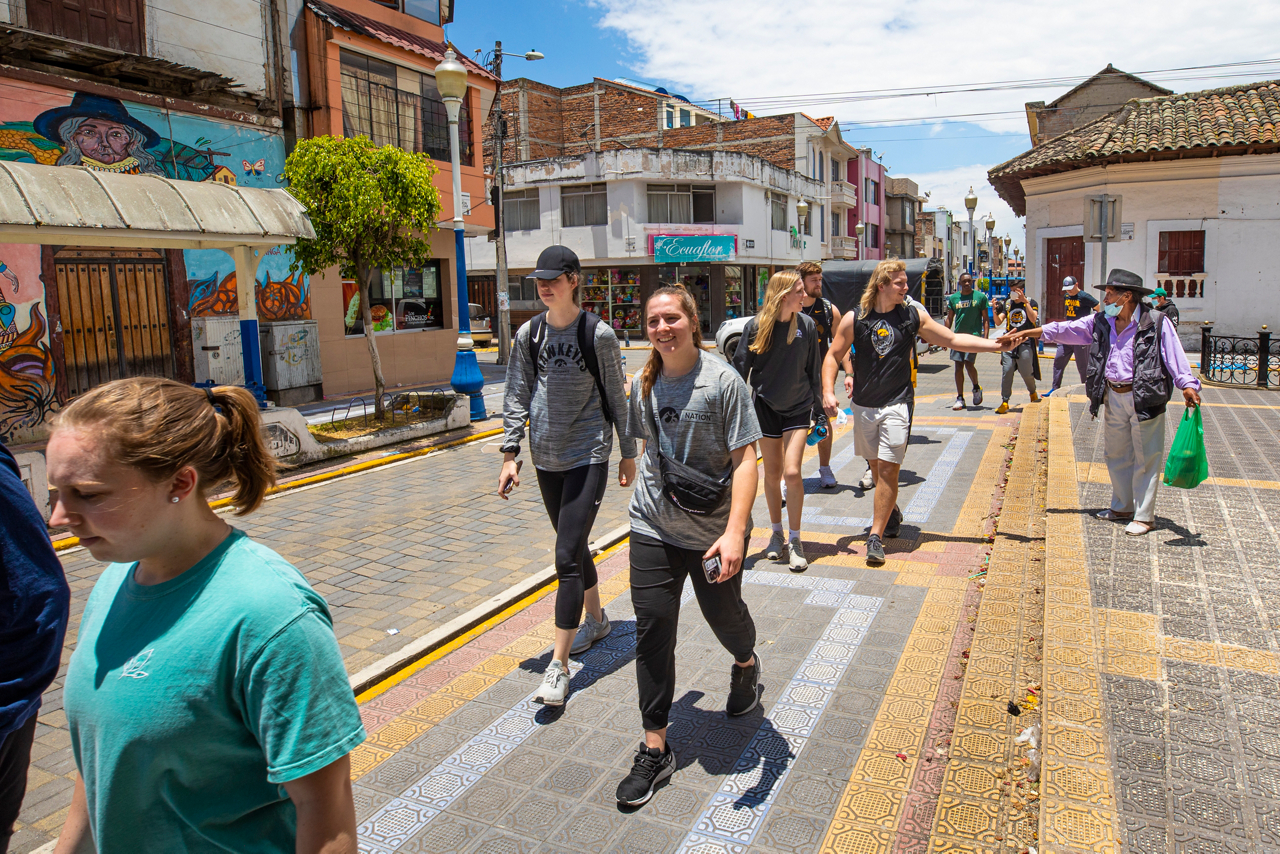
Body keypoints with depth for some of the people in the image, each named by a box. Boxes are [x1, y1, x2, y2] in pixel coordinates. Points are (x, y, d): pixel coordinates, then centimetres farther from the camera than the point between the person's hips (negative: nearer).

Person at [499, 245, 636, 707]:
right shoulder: (528, 334, 4)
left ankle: (558, 667, -4)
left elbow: (617, 396, 0)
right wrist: (510, 454, 0)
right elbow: (517, 396, 6)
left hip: (588, 455, -5)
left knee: (567, 556, -10)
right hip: (547, 459, 5)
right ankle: (595, 618, 42)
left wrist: (628, 452, 4)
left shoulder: (598, 334, -7)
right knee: (574, 547, 19)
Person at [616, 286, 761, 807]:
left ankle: (745, 664, 54)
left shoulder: (723, 382, -13)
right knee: (652, 628, 1)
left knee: (723, 614, 17)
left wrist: (735, 531, -26)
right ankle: (655, 749, 14)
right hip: (653, 528, 4)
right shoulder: (644, 385, 2)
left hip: (713, 529, -3)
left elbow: (745, 460, -17)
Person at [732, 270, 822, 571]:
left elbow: (814, 368, 6)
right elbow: (741, 366, -4)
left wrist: (818, 401, 10)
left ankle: (794, 540, 5)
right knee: (772, 474, 8)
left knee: (792, 472, -10)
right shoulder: (755, 326, -9)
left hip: (798, 406, 0)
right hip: (766, 406, 0)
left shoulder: (807, 325, -3)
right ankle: (777, 534, 28)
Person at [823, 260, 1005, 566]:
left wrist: (998, 345, 0)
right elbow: (833, 355, 1)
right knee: (876, 465, 14)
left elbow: (953, 339, 6)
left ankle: (876, 536, -5)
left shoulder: (913, 315, 1)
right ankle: (892, 512, 40)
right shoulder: (855, 318, -3)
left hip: (897, 403, -1)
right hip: (864, 405, 1)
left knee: (888, 468, -10)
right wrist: (828, 391, -13)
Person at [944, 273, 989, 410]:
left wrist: (985, 336, -6)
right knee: (958, 366, 2)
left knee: (969, 364, -13)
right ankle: (960, 398, 10)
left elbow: (986, 319, 3)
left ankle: (976, 388, 16)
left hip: (974, 335, -3)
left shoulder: (980, 297, 1)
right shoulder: (953, 298, 8)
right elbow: (949, 318, 14)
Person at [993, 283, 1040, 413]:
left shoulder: (1031, 303, 3)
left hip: (1025, 342, -2)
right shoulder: (1007, 304, 13)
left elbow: (1033, 319, -13)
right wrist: (995, 311, -13)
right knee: (1006, 371, -7)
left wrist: (1025, 301, -18)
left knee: (1026, 372, 1)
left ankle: (1033, 393, 31)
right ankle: (1005, 402, -4)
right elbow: (998, 322, 6)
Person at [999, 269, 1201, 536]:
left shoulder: (1156, 323, -10)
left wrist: (1188, 385, -28)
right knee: (1116, 454, 16)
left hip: (1145, 399, -6)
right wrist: (1026, 333, -4)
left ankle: (1144, 516, 11)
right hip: (1113, 397, 6)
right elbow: (1063, 330, 4)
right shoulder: (1100, 322, 6)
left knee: (1146, 458, 2)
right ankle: (1122, 507, 32)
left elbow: (1174, 357, -15)